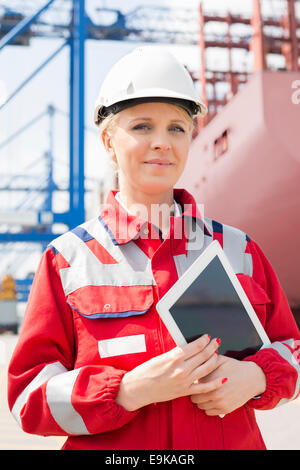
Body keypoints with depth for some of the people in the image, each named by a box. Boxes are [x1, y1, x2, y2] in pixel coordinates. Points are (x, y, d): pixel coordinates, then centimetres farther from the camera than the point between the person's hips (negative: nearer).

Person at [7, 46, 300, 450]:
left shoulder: (238, 249, 0)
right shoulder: (67, 259, -7)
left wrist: (254, 376, -17)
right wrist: (132, 389, -25)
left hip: (235, 440, 3)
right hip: (110, 447, -2)